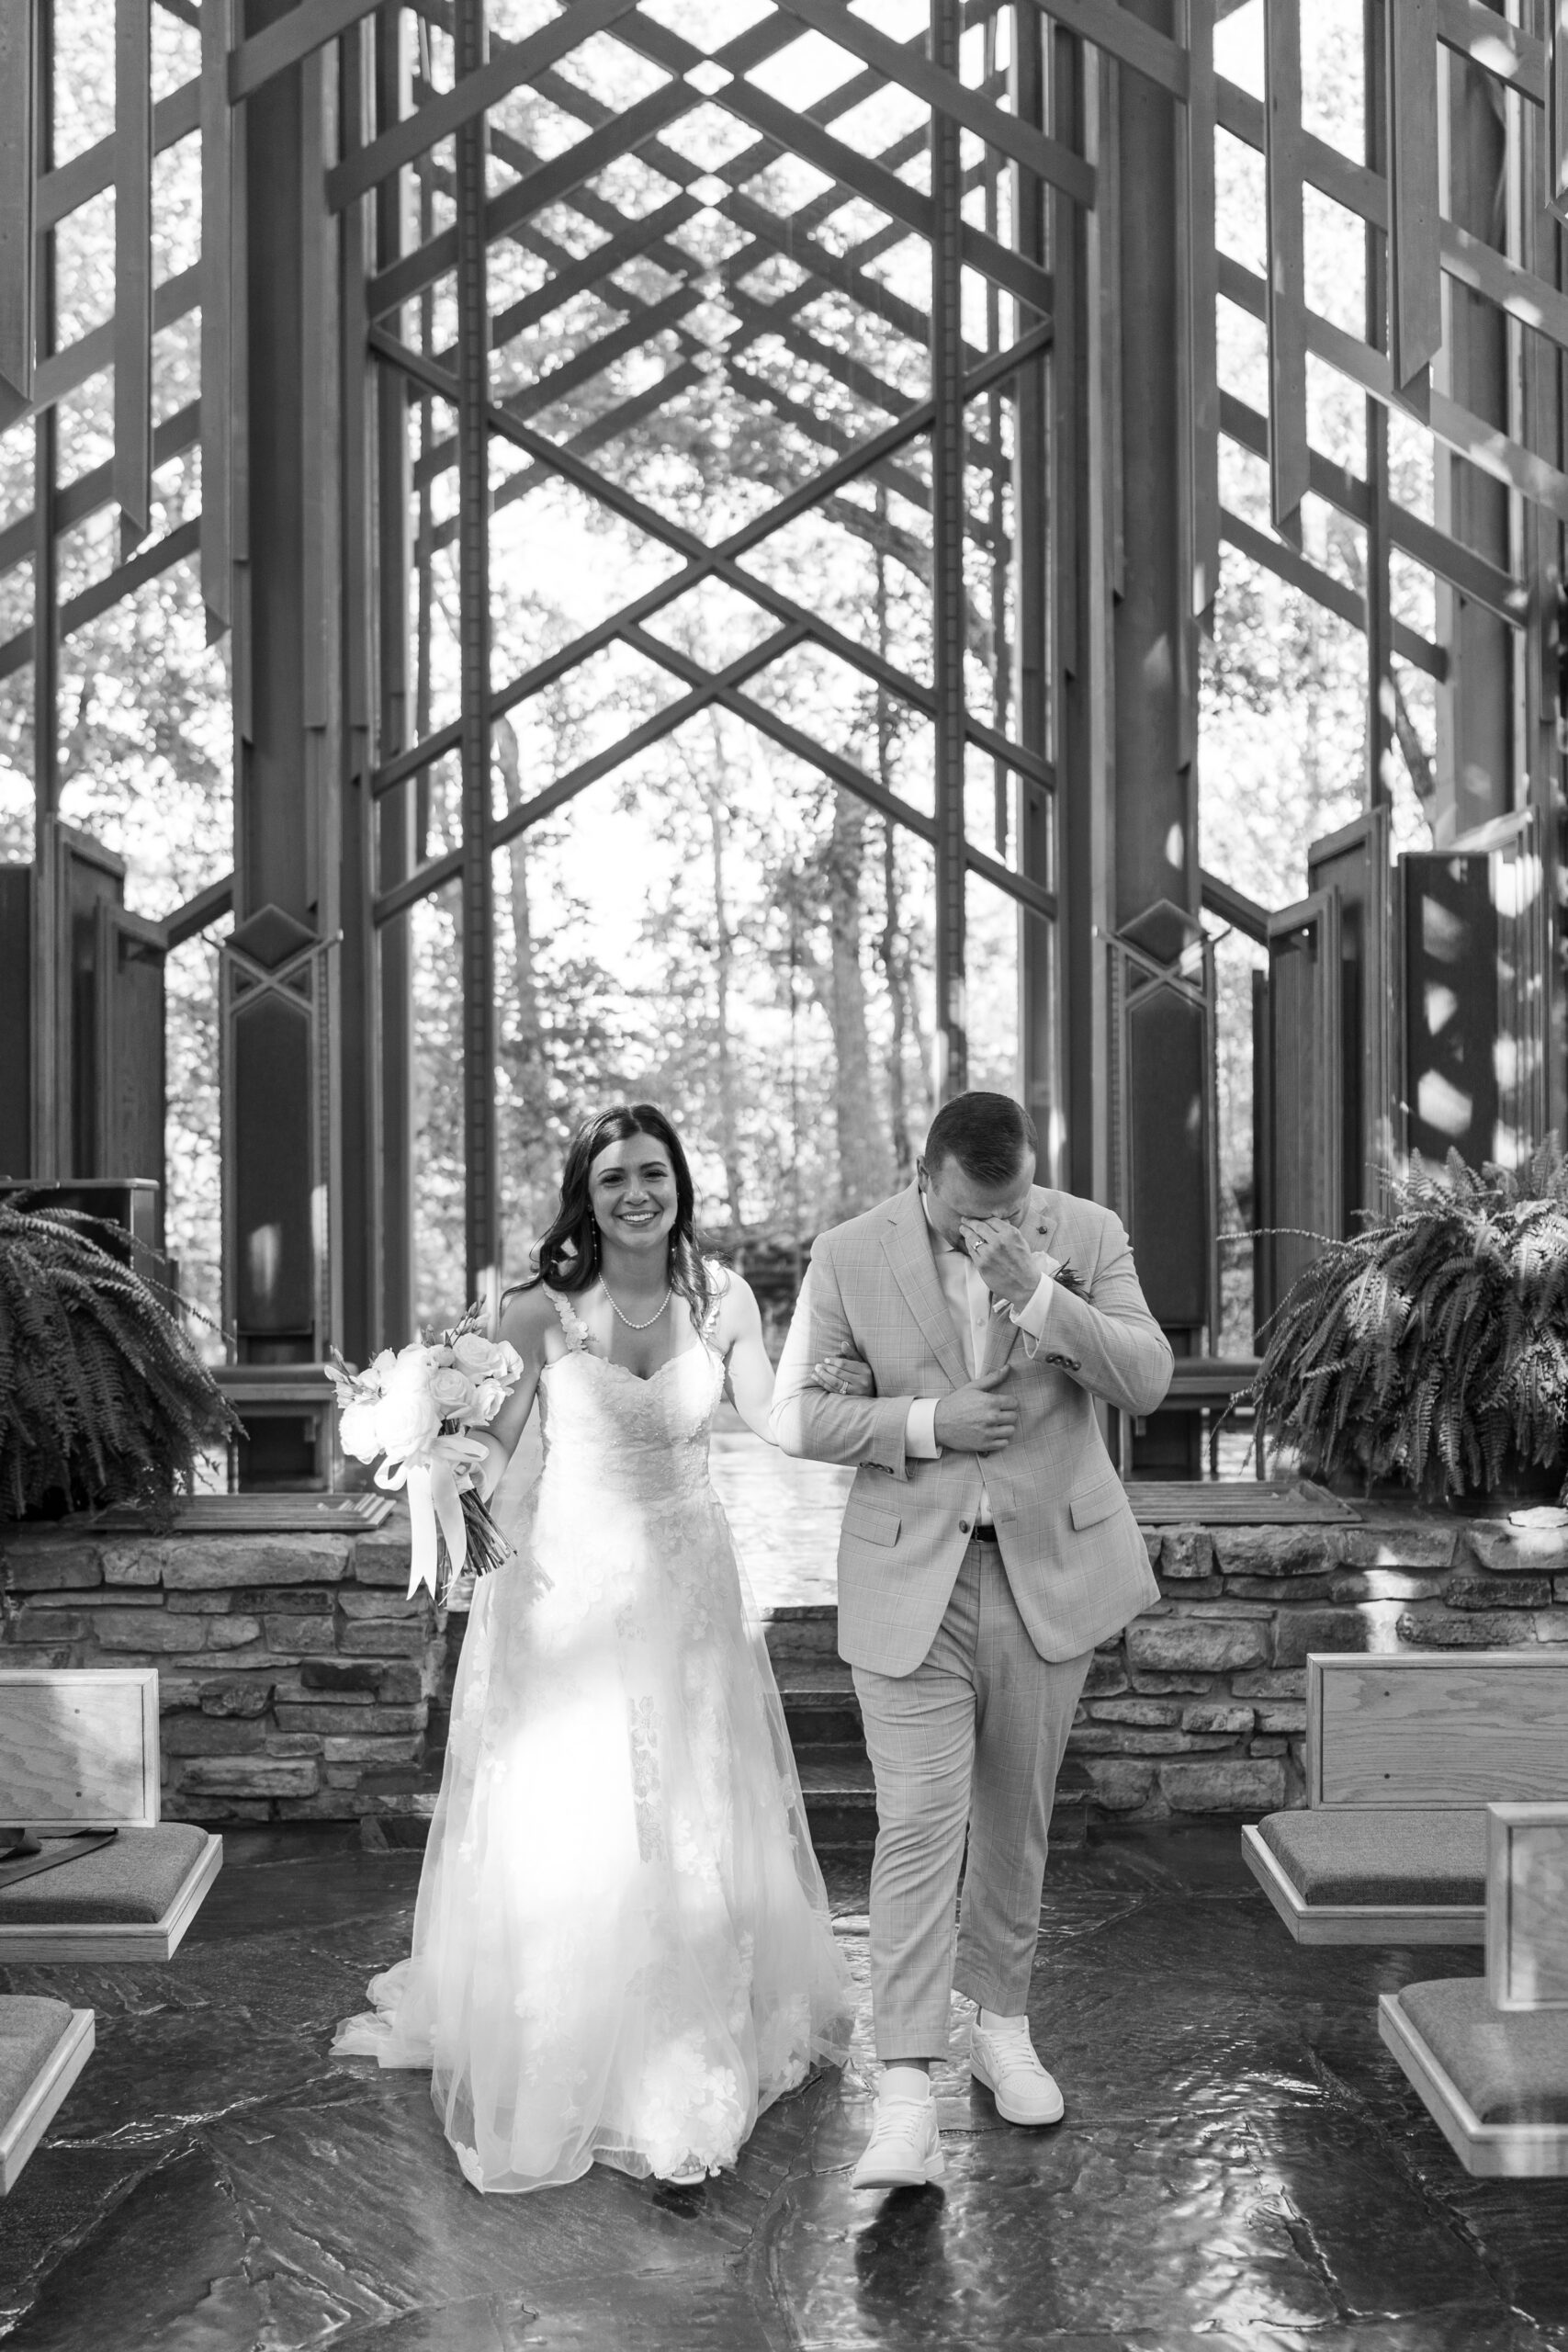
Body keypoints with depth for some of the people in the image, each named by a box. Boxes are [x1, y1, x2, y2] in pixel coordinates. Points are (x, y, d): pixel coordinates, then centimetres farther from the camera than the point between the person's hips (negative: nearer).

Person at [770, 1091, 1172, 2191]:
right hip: (912, 1573, -2)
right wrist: (925, 1421, -17)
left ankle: (1005, 2026, 33)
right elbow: (796, 1414, -4)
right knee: (919, 1825, -9)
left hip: (1050, 1563, 2)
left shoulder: (1088, 1235, -4)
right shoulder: (850, 1255, -6)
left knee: (1016, 1814, 13)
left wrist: (1038, 1292, -26)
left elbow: (1148, 1381, -13)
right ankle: (908, 2096, -7)